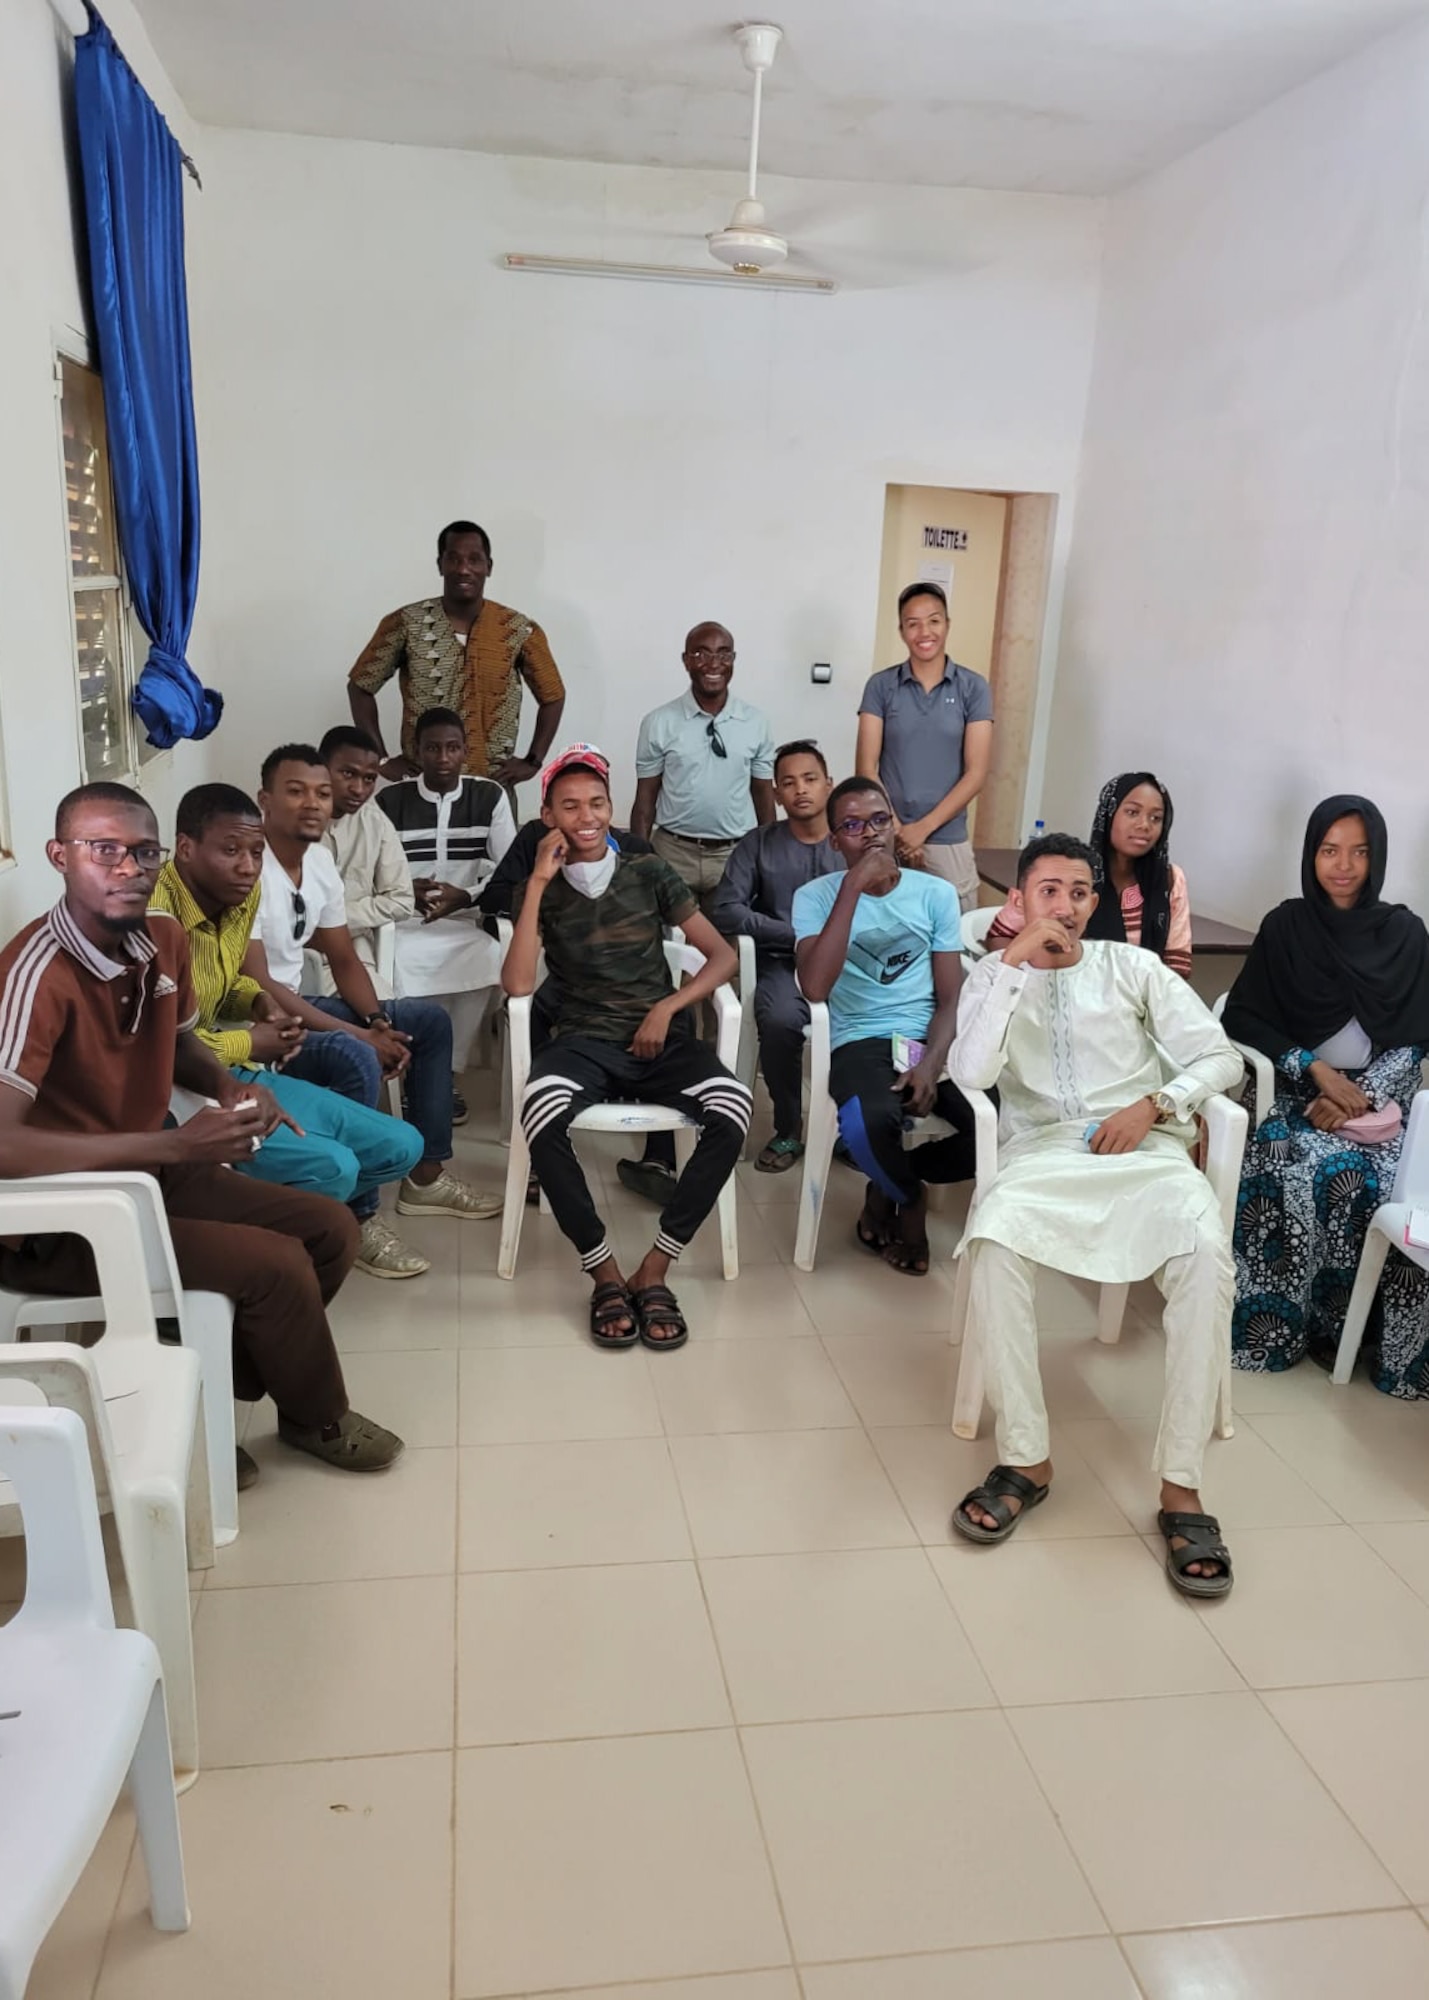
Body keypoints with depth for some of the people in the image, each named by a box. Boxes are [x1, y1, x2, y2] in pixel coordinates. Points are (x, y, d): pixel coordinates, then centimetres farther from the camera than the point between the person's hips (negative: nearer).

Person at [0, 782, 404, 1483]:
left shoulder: (166, 940, -2)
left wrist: (229, 1085, -5)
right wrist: (176, 1145, -33)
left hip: (148, 1172, 9)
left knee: (330, 1229, 4)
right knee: (275, 1263, -19)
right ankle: (317, 1417, 11)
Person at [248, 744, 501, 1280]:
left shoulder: (319, 859, 4)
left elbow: (344, 960, 11)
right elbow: (255, 986, -26)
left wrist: (380, 1024, -8)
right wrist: (358, 1034, -24)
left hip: (296, 1005, 10)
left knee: (430, 1022, 10)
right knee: (356, 1060, -34)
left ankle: (426, 1176, 17)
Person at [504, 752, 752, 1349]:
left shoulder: (650, 872, 8)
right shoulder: (538, 891, 7)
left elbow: (722, 955, 8)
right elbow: (517, 984, -8)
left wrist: (667, 1008, -8)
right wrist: (538, 883, -9)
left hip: (660, 1037, 1)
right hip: (582, 1042, -1)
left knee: (733, 1109, -31)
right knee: (542, 1114, -37)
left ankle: (654, 1270, -18)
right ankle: (605, 1274, -19)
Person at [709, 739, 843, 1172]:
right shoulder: (757, 844, 8)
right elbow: (724, 911, -5)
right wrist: (798, 934, -10)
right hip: (785, 963, 0)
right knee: (779, 1020, -34)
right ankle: (788, 1131, -8)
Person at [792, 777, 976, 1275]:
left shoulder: (936, 893, 8)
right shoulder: (815, 896, 1)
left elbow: (951, 997, 5)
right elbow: (815, 987, -17)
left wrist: (931, 1064, -15)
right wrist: (854, 885, -18)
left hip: (930, 1041, 3)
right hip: (860, 1043, -3)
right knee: (870, 1122, -37)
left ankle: (892, 1181, 7)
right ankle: (909, 1197, 2)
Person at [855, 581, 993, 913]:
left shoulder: (973, 688, 3)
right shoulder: (881, 686, 3)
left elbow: (976, 773, -2)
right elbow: (866, 768, 0)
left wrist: (923, 827, -9)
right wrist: (896, 830, -9)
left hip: (947, 840, 0)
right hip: (888, 838, 0)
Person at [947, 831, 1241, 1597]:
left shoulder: (1133, 967, 13)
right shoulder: (993, 977, 12)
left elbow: (1219, 1056, 9)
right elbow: (971, 1074, -8)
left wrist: (1155, 1103, -10)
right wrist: (1014, 962, -10)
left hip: (1145, 1149, 1)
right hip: (1041, 1152, 0)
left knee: (1206, 1255, -31)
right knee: (991, 1239, -34)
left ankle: (1181, 1484, -23)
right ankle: (1026, 1458, -22)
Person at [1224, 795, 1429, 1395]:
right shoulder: (1285, 926, 4)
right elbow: (1243, 1017, 1)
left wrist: (1362, 1095, -12)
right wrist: (1315, 1068, -12)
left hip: (1377, 1097, 1)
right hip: (1297, 1091, -1)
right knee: (1319, 1170, -32)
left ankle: (1372, 1335, -12)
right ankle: (1284, 1323, -16)